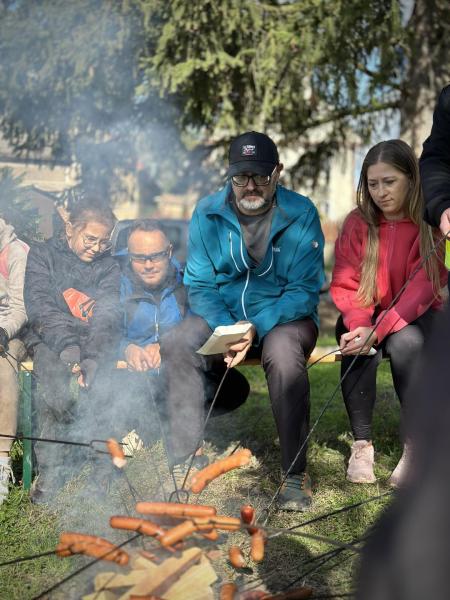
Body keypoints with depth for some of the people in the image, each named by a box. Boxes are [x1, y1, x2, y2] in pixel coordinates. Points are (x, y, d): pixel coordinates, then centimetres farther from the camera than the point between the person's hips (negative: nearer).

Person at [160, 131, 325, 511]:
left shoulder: (301, 215, -9)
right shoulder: (207, 213, -1)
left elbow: (305, 291, -11)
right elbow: (199, 285, 0)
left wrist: (257, 328, -25)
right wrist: (225, 327, -19)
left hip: (284, 315, -2)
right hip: (220, 314, 3)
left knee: (283, 353, -36)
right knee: (175, 346, -26)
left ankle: (296, 472, -22)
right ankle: (184, 459, -15)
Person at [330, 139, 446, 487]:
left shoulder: (431, 224, -11)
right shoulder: (358, 223, -3)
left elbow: (422, 288, -19)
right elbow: (345, 285, -6)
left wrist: (380, 329, -32)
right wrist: (359, 324, -28)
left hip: (414, 317, -2)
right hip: (365, 316, 2)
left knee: (405, 341, -35)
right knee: (358, 344, -32)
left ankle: (416, 444, -23)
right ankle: (362, 443, -20)